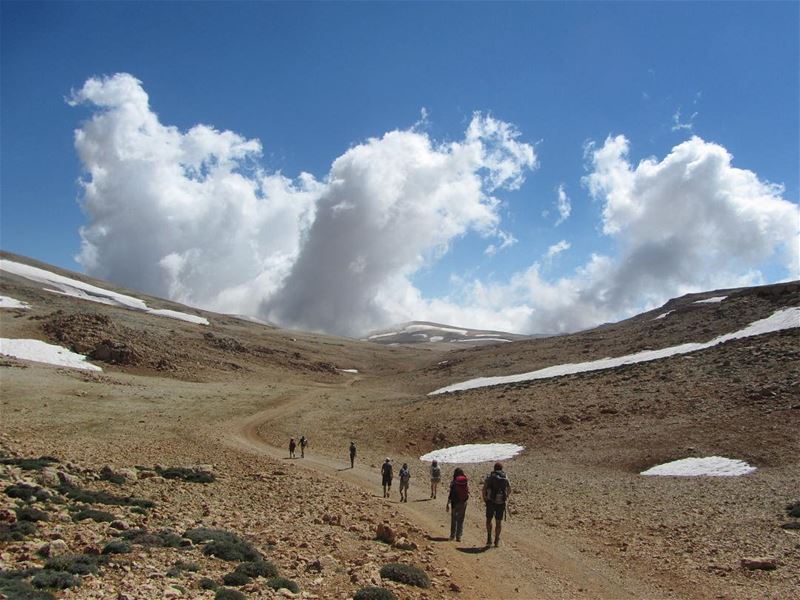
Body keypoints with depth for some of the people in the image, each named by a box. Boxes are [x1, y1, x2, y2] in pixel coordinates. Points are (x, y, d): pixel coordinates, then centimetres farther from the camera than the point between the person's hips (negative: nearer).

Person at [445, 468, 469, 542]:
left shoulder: (453, 482, -12)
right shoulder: (466, 481, -3)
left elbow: (450, 494, -13)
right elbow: (468, 492, 3)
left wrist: (448, 504, -7)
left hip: (455, 502, -2)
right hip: (463, 502, 2)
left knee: (453, 519, 15)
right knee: (461, 520, 11)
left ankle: (452, 535, 20)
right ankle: (458, 536, 8)